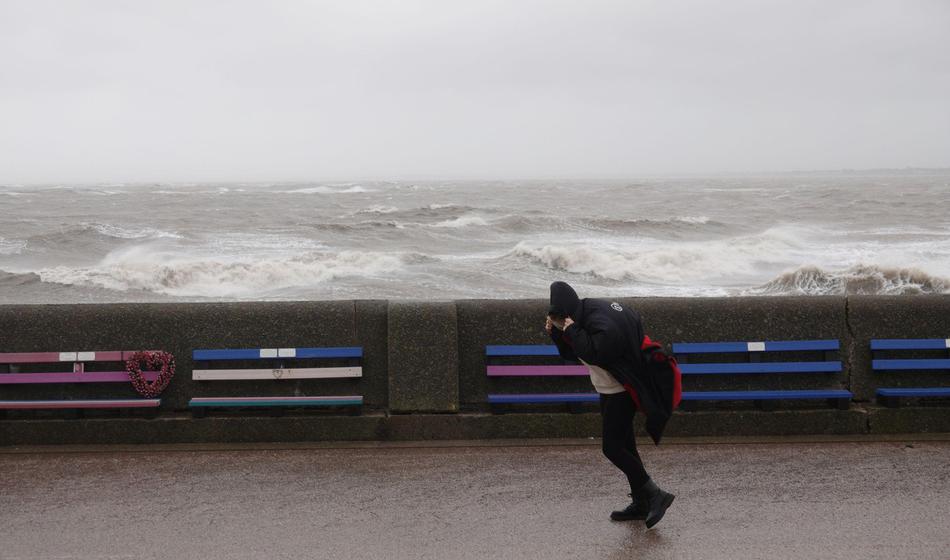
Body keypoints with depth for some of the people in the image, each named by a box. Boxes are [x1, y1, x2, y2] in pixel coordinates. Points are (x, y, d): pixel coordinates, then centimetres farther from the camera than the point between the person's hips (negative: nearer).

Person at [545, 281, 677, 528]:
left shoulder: (603, 324, -25)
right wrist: (556, 333, -4)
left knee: (613, 448, -11)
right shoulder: (585, 313, 5)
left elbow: (594, 354, -37)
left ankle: (655, 495, -3)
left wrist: (572, 331, -29)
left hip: (620, 393, -10)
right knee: (624, 446, 14)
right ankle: (640, 503, 23)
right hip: (610, 390, 10)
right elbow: (571, 354, 12)